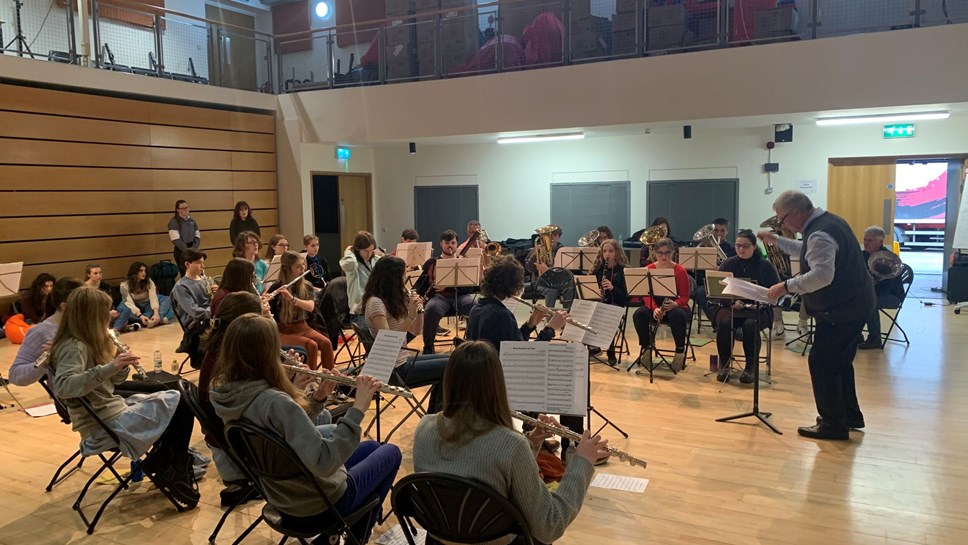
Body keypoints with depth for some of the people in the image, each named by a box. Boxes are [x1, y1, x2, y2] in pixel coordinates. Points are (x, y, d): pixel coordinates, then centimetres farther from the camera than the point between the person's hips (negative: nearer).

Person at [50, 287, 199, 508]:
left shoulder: (88, 343, 11)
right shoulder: (73, 347, -17)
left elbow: (113, 381, 16)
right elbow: (63, 386, -35)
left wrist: (121, 363, -5)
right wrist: (110, 367, -41)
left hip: (113, 409, 10)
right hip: (105, 425, -10)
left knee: (177, 398, 8)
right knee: (181, 407, -10)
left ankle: (159, 465, 11)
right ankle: (167, 470, 7)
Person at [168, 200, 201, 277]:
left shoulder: (191, 221, 11)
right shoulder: (173, 222, -7)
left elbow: (197, 236, 8)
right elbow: (176, 240, -15)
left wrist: (194, 248, -8)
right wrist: (187, 250, -18)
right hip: (180, 251, -5)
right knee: (185, 274, -4)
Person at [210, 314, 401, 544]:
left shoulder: (225, 393, -9)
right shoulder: (275, 403, -36)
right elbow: (324, 462, -40)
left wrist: (317, 397, -8)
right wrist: (357, 409, -37)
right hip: (318, 502, -8)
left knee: (371, 447, 28)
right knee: (390, 452, 18)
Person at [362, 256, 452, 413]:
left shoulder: (395, 299, 8)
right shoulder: (375, 302, -18)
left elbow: (415, 332, 11)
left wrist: (418, 309, -4)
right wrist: (411, 315, -27)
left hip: (402, 360, 9)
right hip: (394, 370, -9)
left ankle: (433, 416, 23)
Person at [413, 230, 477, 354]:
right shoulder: (432, 263, 18)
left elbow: (469, 287, 4)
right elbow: (420, 283, 17)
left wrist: (448, 286, -13)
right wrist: (417, 295, -7)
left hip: (460, 295, 1)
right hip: (439, 296, 0)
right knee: (431, 308, -36)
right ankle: (428, 348, -21)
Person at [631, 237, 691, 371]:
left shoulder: (680, 270, -8)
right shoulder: (649, 269, -2)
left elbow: (685, 297, -7)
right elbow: (647, 294, -6)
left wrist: (675, 304, -30)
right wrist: (654, 308, -26)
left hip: (675, 306, -2)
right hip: (655, 306, 2)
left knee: (678, 315, -37)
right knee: (638, 314, -28)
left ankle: (680, 350, -15)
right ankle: (646, 347, -7)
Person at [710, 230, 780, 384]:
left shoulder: (765, 265, 3)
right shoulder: (727, 264, 7)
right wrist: (732, 301, -16)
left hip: (758, 308, -1)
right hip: (729, 306, 2)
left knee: (750, 325, -34)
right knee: (724, 323, -31)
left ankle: (750, 367, -17)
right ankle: (724, 365, -16)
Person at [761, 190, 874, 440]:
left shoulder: (820, 234, -23)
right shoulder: (828, 220, 11)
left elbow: (822, 274, -34)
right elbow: (808, 251, 27)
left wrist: (787, 286, -30)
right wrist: (777, 241, 24)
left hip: (840, 309, -11)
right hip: (854, 302, 11)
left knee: (822, 362, -3)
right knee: (841, 361, 21)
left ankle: (833, 424, 5)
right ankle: (850, 416, 32)